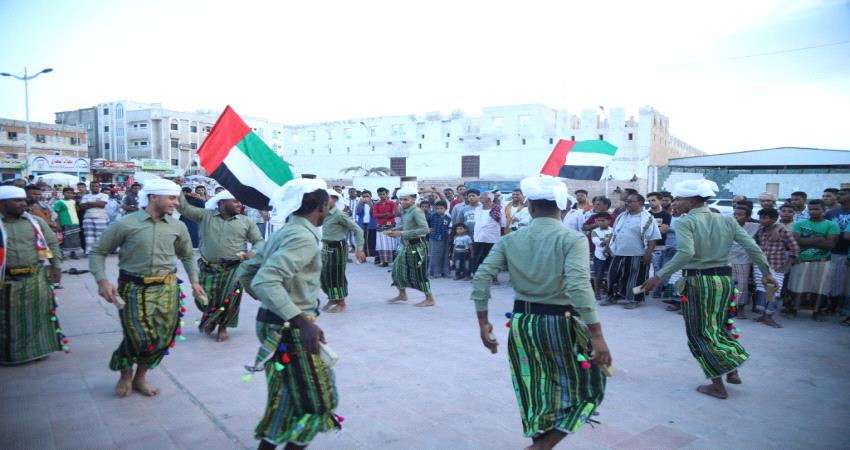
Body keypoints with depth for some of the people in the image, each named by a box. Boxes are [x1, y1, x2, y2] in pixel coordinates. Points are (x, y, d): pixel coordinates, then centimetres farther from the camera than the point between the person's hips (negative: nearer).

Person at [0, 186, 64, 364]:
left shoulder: (36, 221, 3)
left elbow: (52, 243, 10)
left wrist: (56, 266, 3)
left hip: (37, 278, 2)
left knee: (38, 314, 12)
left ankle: (38, 347, 28)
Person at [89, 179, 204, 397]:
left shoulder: (177, 226, 5)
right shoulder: (125, 224, -7)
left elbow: (187, 255, 20)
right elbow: (98, 252, 0)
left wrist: (194, 281, 11)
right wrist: (102, 280, -14)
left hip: (167, 289, 4)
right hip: (134, 289, -4)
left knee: (163, 337, 5)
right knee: (138, 338, -5)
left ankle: (140, 377, 30)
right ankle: (125, 375, 28)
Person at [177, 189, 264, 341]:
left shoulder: (247, 222, 6)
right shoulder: (205, 216, 4)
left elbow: (259, 241, 7)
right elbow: (183, 207, -1)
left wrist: (253, 252, -13)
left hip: (234, 268, 0)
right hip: (208, 268, 0)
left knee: (230, 299, -7)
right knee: (203, 300, 1)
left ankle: (223, 327, 22)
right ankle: (210, 320, 37)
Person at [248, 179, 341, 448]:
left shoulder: (284, 232, 9)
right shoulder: (304, 237, -19)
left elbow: (246, 273, 15)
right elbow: (265, 281, -31)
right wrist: (302, 321, -35)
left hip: (274, 323, 10)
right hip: (289, 329, -9)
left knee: (287, 395, 22)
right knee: (315, 401, 3)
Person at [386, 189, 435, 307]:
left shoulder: (416, 211, -18)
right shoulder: (404, 211, 8)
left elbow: (425, 229, -28)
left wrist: (402, 233, -26)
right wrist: (393, 231, 3)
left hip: (417, 246, -9)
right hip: (407, 246, 9)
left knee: (419, 273, -1)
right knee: (397, 268, 14)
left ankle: (429, 299, 14)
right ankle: (402, 295, 33)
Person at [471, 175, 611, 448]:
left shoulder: (510, 240, 1)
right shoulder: (573, 239, -11)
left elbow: (481, 278, -5)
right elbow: (579, 286, -24)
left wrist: (483, 322, 3)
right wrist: (597, 335, -21)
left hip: (522, 323, 4)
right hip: (561, 324, -4)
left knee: (535, 390, 20)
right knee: (586, 388, 16)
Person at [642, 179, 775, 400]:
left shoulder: (685, 222, -12)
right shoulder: (727, 220, 5)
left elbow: (685, 253, -27)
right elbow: (752, 247, 2)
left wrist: (659, 276, -27)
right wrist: (767, 272, 13)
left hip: (697, 280, -6)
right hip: (724, 278, 6)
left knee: (700, 332, 8)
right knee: (720, 324, 26)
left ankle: (718, 386, 14)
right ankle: (732, 371, 29)